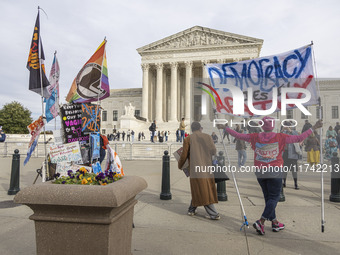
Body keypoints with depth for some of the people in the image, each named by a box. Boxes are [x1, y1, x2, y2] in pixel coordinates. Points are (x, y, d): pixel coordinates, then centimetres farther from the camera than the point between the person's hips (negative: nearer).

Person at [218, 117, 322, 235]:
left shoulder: (255, 137, -2)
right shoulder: (280, 137, -8)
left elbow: (238, 135, 2)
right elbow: (299, 138, -5)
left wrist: (224, 127, 14)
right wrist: (314, 127, 3)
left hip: (260, 172, 4)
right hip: (274, 172, -3)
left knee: (268, 197, 15)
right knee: (274, 197, 5)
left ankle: (275, 223, 25)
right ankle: (261, 222, -6)